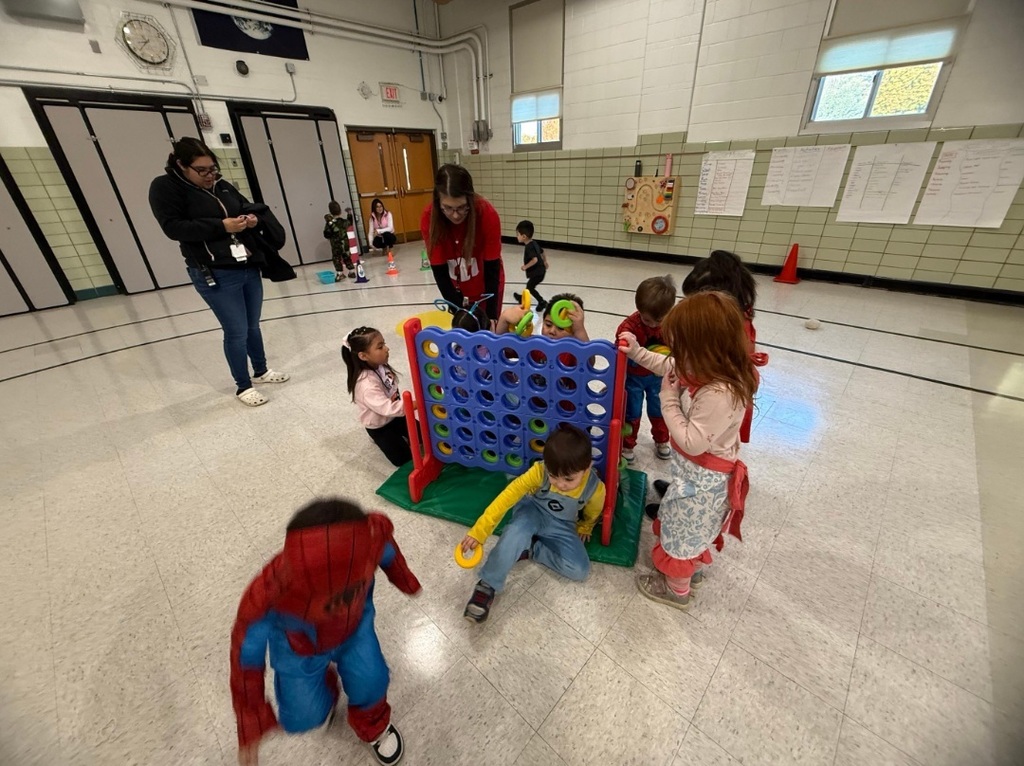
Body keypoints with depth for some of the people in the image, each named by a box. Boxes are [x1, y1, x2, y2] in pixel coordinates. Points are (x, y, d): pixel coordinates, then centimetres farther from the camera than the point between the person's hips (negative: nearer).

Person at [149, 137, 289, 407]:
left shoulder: (221, 185, 12)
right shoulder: (164, 187, -3)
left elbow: (248, 206, 23)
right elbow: (174, 227, -13)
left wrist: (253, 218, -1)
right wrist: (221, 226, -21)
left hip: (249, 267, 6)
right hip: (214, 275, -6)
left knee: (253, 325, 16)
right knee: (237, 331, -4)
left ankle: (261, 371, 35)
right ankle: (243, 386, 13)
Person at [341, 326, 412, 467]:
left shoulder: (381, 366, -10)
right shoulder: (367, 384, -36)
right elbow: (387, 408, -42)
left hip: (394, 416, 7)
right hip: (379, 427, -7)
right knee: (403, 458, -2)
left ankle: (396, 434, 26)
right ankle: (380, 439, 18)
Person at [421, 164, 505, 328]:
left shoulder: (487, 214, -28)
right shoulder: (429, 218, -24)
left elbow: (492, 267, -23)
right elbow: (439, 271, -21)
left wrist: (492, 315, -27)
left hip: (487, 285, -1)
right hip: (457, 290, 2)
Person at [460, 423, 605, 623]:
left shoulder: (595, 488, -26)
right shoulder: (539, 471, -31)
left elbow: (592, 513, -1)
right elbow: (508, 496, -33)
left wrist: (585, 528, 19)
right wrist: (479, 530, -38)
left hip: (562, 526, 2)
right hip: (533, 511, -2)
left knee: (580, 570, -19)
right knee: (516, 532, -36)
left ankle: (530, 549, -6)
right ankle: (487, 586, -22)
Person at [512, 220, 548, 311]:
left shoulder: (529, 247, -23)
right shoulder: (534, 243, 5)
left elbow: (534, 259, -34)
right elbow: (542, 253, 18)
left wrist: (525, 267, -21)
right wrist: (545, 262, 33)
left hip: (537, 272, -10)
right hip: (540, 270, 10)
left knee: (530, 287, 0)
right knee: (530, 285, 24)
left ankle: (542, 302, -1)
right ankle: (523, 297, 43)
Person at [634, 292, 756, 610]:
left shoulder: (718, 395, -39)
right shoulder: (715, 373, -10)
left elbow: (692, 442, -32)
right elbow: (673, 368, 9)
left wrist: (669, 401, -25)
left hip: (702, 478, -9)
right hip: (699, 472, 9)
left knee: (682, 529, 15)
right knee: (693, 528, 31)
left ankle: (677, 589, 41)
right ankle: (694, 569, 57)